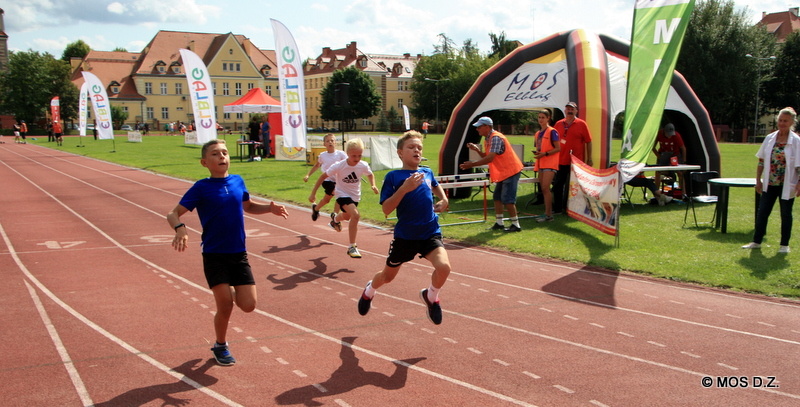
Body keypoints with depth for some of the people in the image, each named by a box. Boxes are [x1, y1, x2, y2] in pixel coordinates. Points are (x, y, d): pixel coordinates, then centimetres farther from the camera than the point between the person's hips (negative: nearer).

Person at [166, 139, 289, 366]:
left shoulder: (238, 181, 3)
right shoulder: (201, 188, -9)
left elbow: (248, 206, 21)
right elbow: (174, 214, -10)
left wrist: (270, 208, 2)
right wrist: (180, 228, -32)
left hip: (239, 254, 4)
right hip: (214, 256, -3)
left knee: (248, 305, -3)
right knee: (225, 306, -4)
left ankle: (232, 291, 32)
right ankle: (220, 347, 24)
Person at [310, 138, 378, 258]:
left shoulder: (363, 166, -15)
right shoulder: (339, 166, -24)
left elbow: (370, 174, 8)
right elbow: (323, 176, -14)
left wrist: (373, 185, -11)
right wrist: (313, 193, -15)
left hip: (355, 196, 5)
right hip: (342, 194, -5)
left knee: (347, 217, 29)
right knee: (355, 215, -30)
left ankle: (335, 218, 68)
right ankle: (352, 247, -20)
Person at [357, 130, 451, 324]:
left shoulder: (427, 172, 4)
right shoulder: (393, 176, -10)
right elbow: (386, 209, -17)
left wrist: (444, 199, 11)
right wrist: (405, 188, -27)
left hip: (430, 233, 2)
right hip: (405, 236, -2)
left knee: (443, 267, -24)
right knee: (387, 276, 17)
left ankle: (431, 297, 8)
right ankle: (369, 291, 53)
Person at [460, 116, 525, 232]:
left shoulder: (496, 138, -21)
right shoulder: (488, 139, 12)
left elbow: (490, 158, -29)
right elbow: (486, 157, 14)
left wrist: (472, 164, -28)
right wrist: (477, 150, -2)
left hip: (510, 171, -10)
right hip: (503, 173, 10)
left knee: (507, 199, -9)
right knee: (497, 197, 11)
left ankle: (516, 225, -1)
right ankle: (499, 223, 18)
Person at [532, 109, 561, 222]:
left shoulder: (552, 132, -6)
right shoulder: (538, 134, 15)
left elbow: (558, 148, -10)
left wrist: (544, 154, -18)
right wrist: (536, 152, 2)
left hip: (550, 163, -8)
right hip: (541, 163, 8)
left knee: (545, 188, -14)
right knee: (543, 189, 8)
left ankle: (548, 215, -12)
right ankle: (549, 212, 15)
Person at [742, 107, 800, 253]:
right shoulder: (770, 138, 3)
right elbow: (761, 161, 8)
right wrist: (758, 180, 6)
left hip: (787, 185, -3)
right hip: (770, 184, 3)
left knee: (785, 214, 7)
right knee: (762, 212, 5)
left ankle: (784, 245, 17)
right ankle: (756, 242, 15)